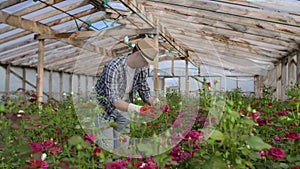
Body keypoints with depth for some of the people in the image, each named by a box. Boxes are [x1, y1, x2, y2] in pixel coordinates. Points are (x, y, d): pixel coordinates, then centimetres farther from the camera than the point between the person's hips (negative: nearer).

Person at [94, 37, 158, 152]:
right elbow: (112, 98, -37)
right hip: (105, 107, -6)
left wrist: (155, 103, -19)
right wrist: (133, 108, -50)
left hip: (123, 108, 6)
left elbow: (144, 90, 1)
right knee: (106, 148, -3)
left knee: (123, 146, 10)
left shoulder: (141, 68, -9)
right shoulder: (113, 67, -31)